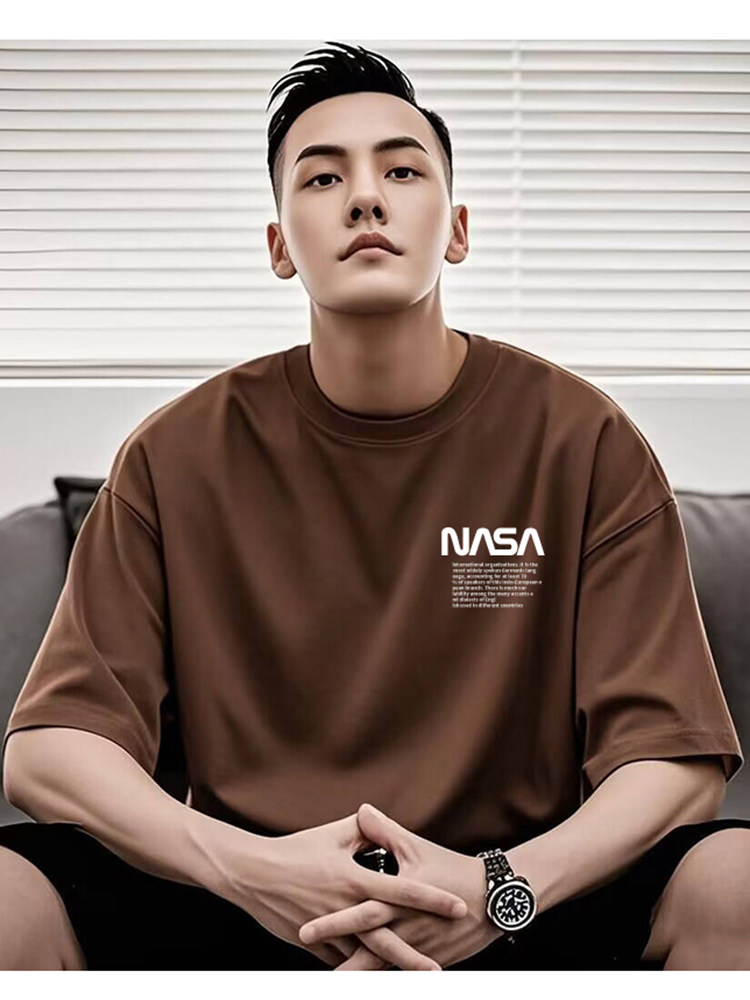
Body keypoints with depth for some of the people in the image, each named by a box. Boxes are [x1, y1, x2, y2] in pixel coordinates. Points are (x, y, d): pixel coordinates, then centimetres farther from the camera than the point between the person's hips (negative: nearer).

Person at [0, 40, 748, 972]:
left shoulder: (583, 441, -3)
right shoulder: (178, 456, 0)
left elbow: (674, 756, -5)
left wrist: (506, 887, -23)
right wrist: (243, 864, -21)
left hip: (520, 899, 0)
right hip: (247, 890, 1)